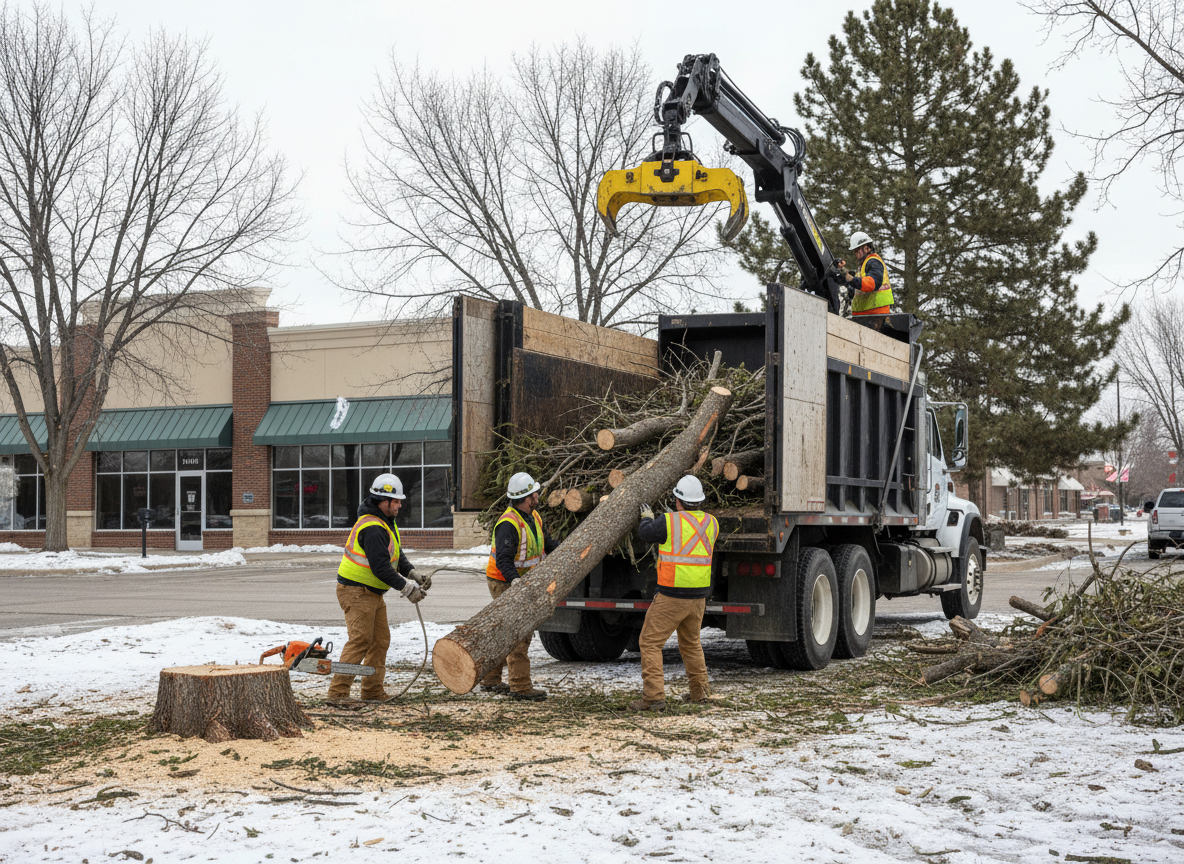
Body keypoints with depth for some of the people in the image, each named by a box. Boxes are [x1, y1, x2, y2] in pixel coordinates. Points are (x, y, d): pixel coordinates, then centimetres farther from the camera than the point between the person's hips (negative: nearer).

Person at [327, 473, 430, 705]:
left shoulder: (386, 522, 12)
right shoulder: (372, 528, -23)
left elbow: (397, 556, 14)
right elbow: (380, 566, -27)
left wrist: (415, 575, -1)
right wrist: (406, 588, -23)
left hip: (373, 593, 11)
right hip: (356, 592, -11)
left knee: (380, 641, 12)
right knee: (360, 641, -14)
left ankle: (373, 690, 18)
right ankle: (337, 691, -12)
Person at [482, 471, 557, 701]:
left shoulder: (533, 517, 6)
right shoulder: (509, 524, -25)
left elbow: (546, 543, 19)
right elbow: (503, 561, -31)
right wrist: (517, 582, -45)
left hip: (521, 581, 10)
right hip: (504, 584, -10)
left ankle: (490, 680, 27)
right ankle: (521, 686, -9)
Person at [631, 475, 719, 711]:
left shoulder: (669, 522, -13)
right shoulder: (711, 523, 5)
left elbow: (646, 533, 5)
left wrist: (646, 518, 26)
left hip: (671, 596, -6)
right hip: (699, 596, 6)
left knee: (650, 642, 0)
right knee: (691, 643, 25)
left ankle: (654, 696, -8)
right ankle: (700, 690, 30)